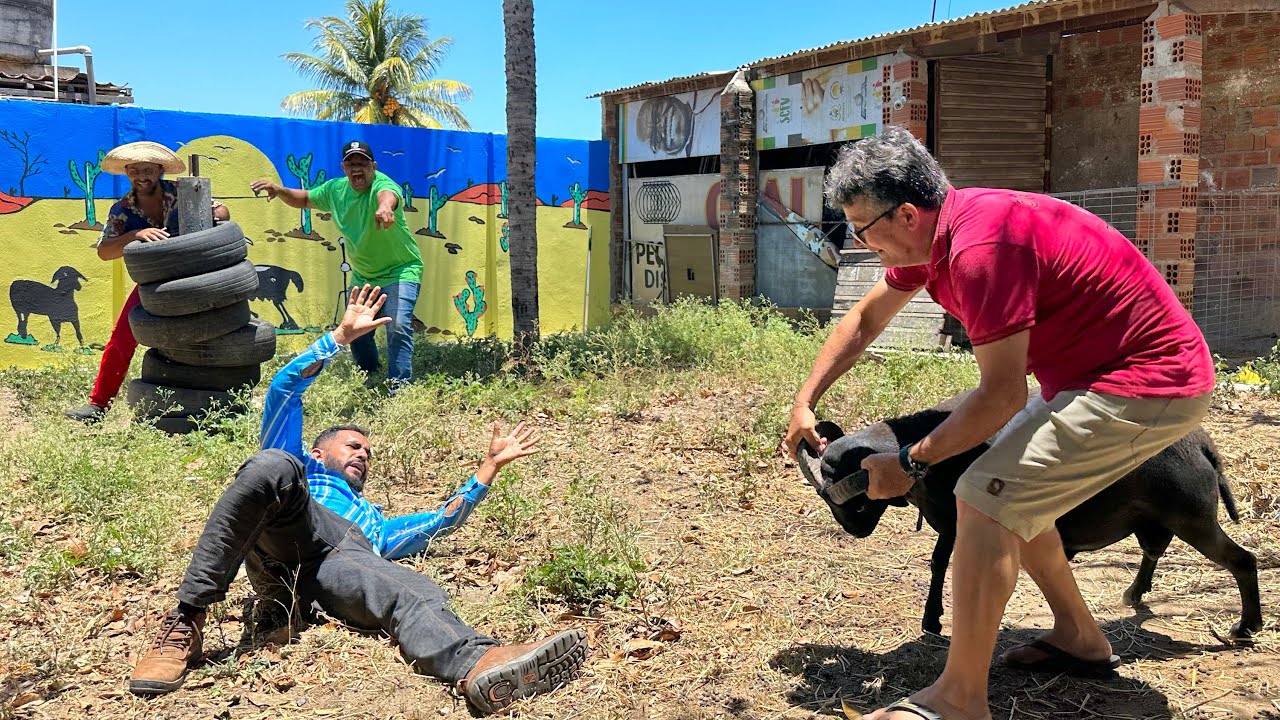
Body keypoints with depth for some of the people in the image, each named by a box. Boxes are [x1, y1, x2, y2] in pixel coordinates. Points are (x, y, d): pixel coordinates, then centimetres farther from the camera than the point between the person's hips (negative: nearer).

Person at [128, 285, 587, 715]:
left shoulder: (375, 524, 47)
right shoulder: (296, 467, 39)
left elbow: (442, 522, 40)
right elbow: (285, 388, 28)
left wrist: (489, 467, 40)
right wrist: (342, 336, 24)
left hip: (348, 557, 2)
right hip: (284, 541, -1)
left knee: (419, 596, -33)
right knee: (273, 466, -33)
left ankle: (479, 666, -67)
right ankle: (186, 621, -34)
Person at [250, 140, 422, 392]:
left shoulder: (382, 184, -23)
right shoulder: (335, 189, 0)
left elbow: (387, 194, -49)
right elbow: (304, 199, 16)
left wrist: (385, 206, -74)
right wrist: (279, 190, -4)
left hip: (400, 270, -7)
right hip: (362, 275, 7)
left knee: (398, 326, -23)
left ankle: (399, 385, -17)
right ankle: (371, 378, 35)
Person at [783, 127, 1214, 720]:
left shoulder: (979, 248, -28)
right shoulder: (933, 231, 3)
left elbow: (1002, 395, -23)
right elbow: (865, 319, 15)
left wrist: (911, 464, -13)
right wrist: (805, 403, 12)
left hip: (1146, 384, -10)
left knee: (986, 499, -16)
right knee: (1013, 491, 17)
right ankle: (1079, 639, 31)